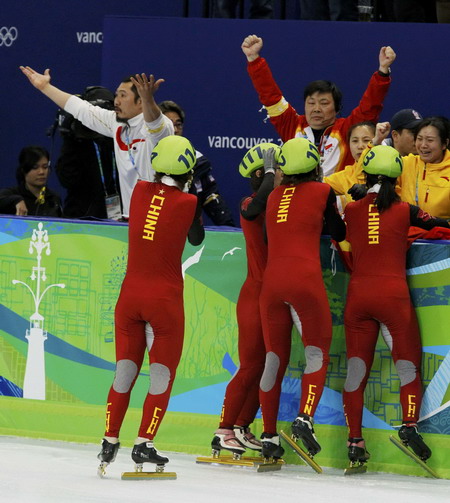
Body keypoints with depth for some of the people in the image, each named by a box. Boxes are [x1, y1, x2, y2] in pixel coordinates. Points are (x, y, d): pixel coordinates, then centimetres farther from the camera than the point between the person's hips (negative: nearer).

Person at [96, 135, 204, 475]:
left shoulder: (140, 191, -2)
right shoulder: (188, 202, -10)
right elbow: (197, 239, 7)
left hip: (130, 294, 4)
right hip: (165, 299, -4)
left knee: (125, 371, 14)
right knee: (162, 375, 6)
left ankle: (110, 443, 14)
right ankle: (143, 445, -2)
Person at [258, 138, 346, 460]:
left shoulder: (274, 196, 16)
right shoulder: (322, 191, 5)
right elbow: (339, 234, 13)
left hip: (271, 279, 4)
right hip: (305, 278, -4)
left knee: (275, 357, 11)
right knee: (317, 351, 3)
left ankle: (269, 436, 13)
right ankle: (305, 417, -20)